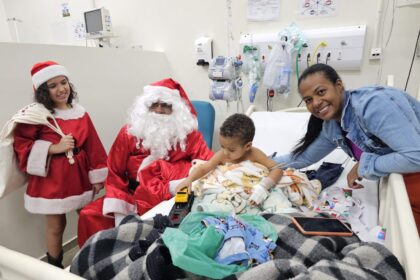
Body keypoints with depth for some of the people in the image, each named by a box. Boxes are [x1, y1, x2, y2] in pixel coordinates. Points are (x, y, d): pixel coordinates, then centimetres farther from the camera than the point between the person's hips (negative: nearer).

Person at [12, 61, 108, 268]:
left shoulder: (80, 113, 3)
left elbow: (92, 146, 4)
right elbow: (20, 145, -9)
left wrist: (97, 177, 4)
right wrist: (54, 148, -19)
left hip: (79, 176, 4)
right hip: (52, 179, -4)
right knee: (56, 226, 9)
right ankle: (55, 268, 34)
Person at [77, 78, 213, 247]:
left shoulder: (188, 133, -2)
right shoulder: (129, 133, 2)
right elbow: (115, 173, 4)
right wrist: (119, 210, -8)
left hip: (174, 199, -3)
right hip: (133, 197, 3)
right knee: (90, 215, -9)